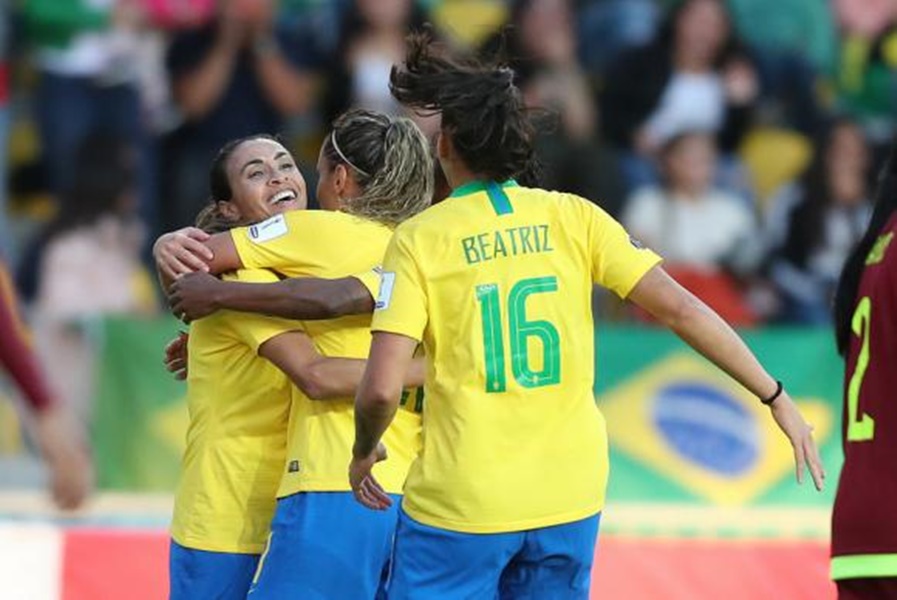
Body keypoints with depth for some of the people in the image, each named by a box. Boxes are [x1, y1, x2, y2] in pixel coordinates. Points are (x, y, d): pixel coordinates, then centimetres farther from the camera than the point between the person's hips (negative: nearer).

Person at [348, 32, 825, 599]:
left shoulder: (420, 239, -5)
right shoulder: (573, 217, 2)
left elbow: (381, 389, -12)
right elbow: (679, 307, -4)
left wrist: (364, 452, 8)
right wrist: (777, 397, 3)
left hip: (461, 504, -3)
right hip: (570, 500, 4)